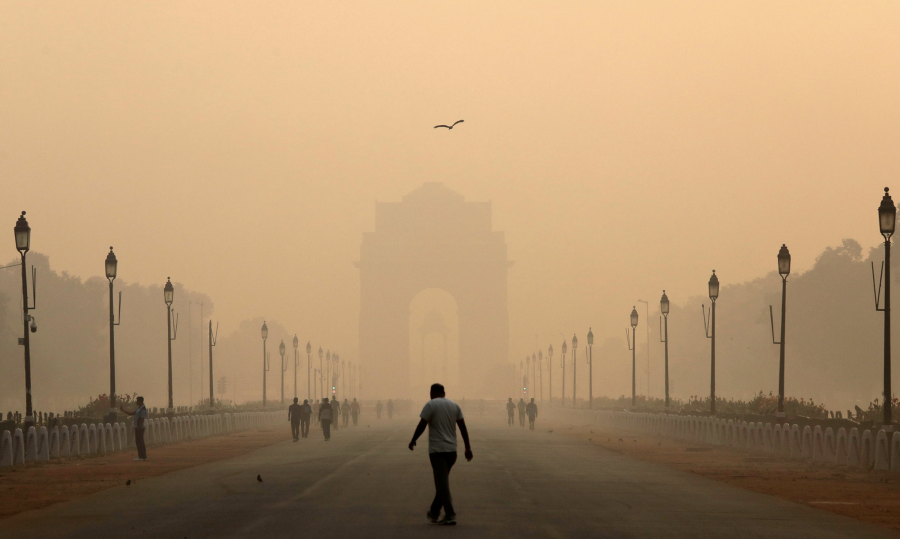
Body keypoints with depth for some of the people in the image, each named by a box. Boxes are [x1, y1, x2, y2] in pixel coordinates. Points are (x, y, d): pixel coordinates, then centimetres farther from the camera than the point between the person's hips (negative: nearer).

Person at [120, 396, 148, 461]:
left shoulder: (143, 409, -14)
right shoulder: (138, 409, 16)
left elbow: (142, 419, -20)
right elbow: (131, 413, 20)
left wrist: (139, 427, -23)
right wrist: (122, 409, 18)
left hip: (140, 428, -10)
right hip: (137, 427, 10)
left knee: (140, 442, -8)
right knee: (138, 442, 12)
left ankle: (142, 457, -6)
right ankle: (141, 456, 17)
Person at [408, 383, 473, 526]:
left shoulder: (431, 405, -7)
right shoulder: (455, 405, 10)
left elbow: (422, 425, -12)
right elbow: (463, 427, 7)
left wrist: (413, 441, 2)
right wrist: (468, 448, 8)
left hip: (437, 450, -6)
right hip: (452, 450, 6)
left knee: (442, 483, -5)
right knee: (442, 481, 17)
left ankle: (450, 516, -11)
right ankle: (434, 513, 25)